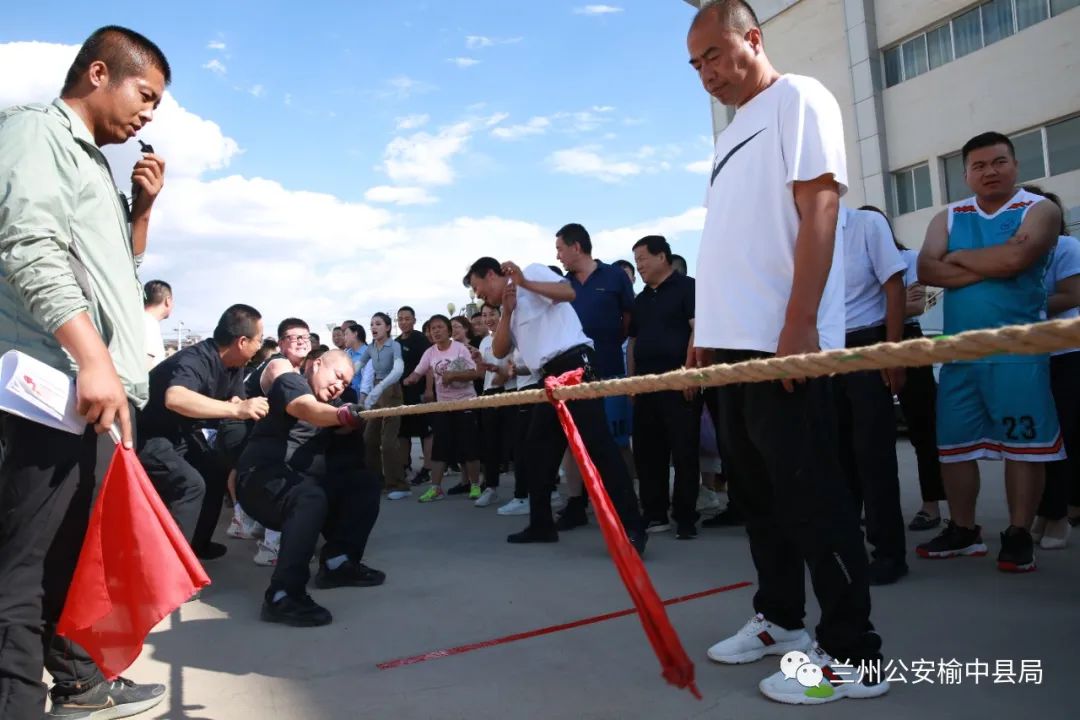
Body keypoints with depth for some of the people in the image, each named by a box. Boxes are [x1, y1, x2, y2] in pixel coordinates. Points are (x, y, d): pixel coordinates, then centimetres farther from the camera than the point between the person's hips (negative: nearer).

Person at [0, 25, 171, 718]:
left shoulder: (93, 160, 24)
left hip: (103, 385, 10)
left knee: (83, 551, 17)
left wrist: (143, 206, 14)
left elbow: (123, 265, 31)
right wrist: (91, 358, -26)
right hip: (60, 387, -10)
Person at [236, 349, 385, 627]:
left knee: (364, 483, 0)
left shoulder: (327, 403, 24)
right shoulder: (290, 382, -6)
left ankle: (337, 562, -2)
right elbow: (307, 410, -29)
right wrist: (342, 415, -49)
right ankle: (283, 596, -39)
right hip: (264, 477, -9)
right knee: (310, 499, -37)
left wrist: (354, 420, -9)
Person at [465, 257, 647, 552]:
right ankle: (542, 525, 22)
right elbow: (499, 351, 13)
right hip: (552, 376, 10)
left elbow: (568, 292, -13)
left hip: (575, 365, -10)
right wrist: (507, 311, 1)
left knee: (599, 446, -14)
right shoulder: (508, 307, 25)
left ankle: (632, 527, -14)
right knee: (535, 452, 11)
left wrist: (524, 282, -17)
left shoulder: (531, 272, 3)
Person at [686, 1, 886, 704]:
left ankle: (853, 655, 6)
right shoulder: (731, 135, 23)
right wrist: (707, 333, 16)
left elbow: (819, 209, -12)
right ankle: (781, 619, 28)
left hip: (784, 341, -9)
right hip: (732, 343, 9)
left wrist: (798, 323, -20)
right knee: (758, 492, 14)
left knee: (812, 497, -5)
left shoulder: (798, 98, 0)